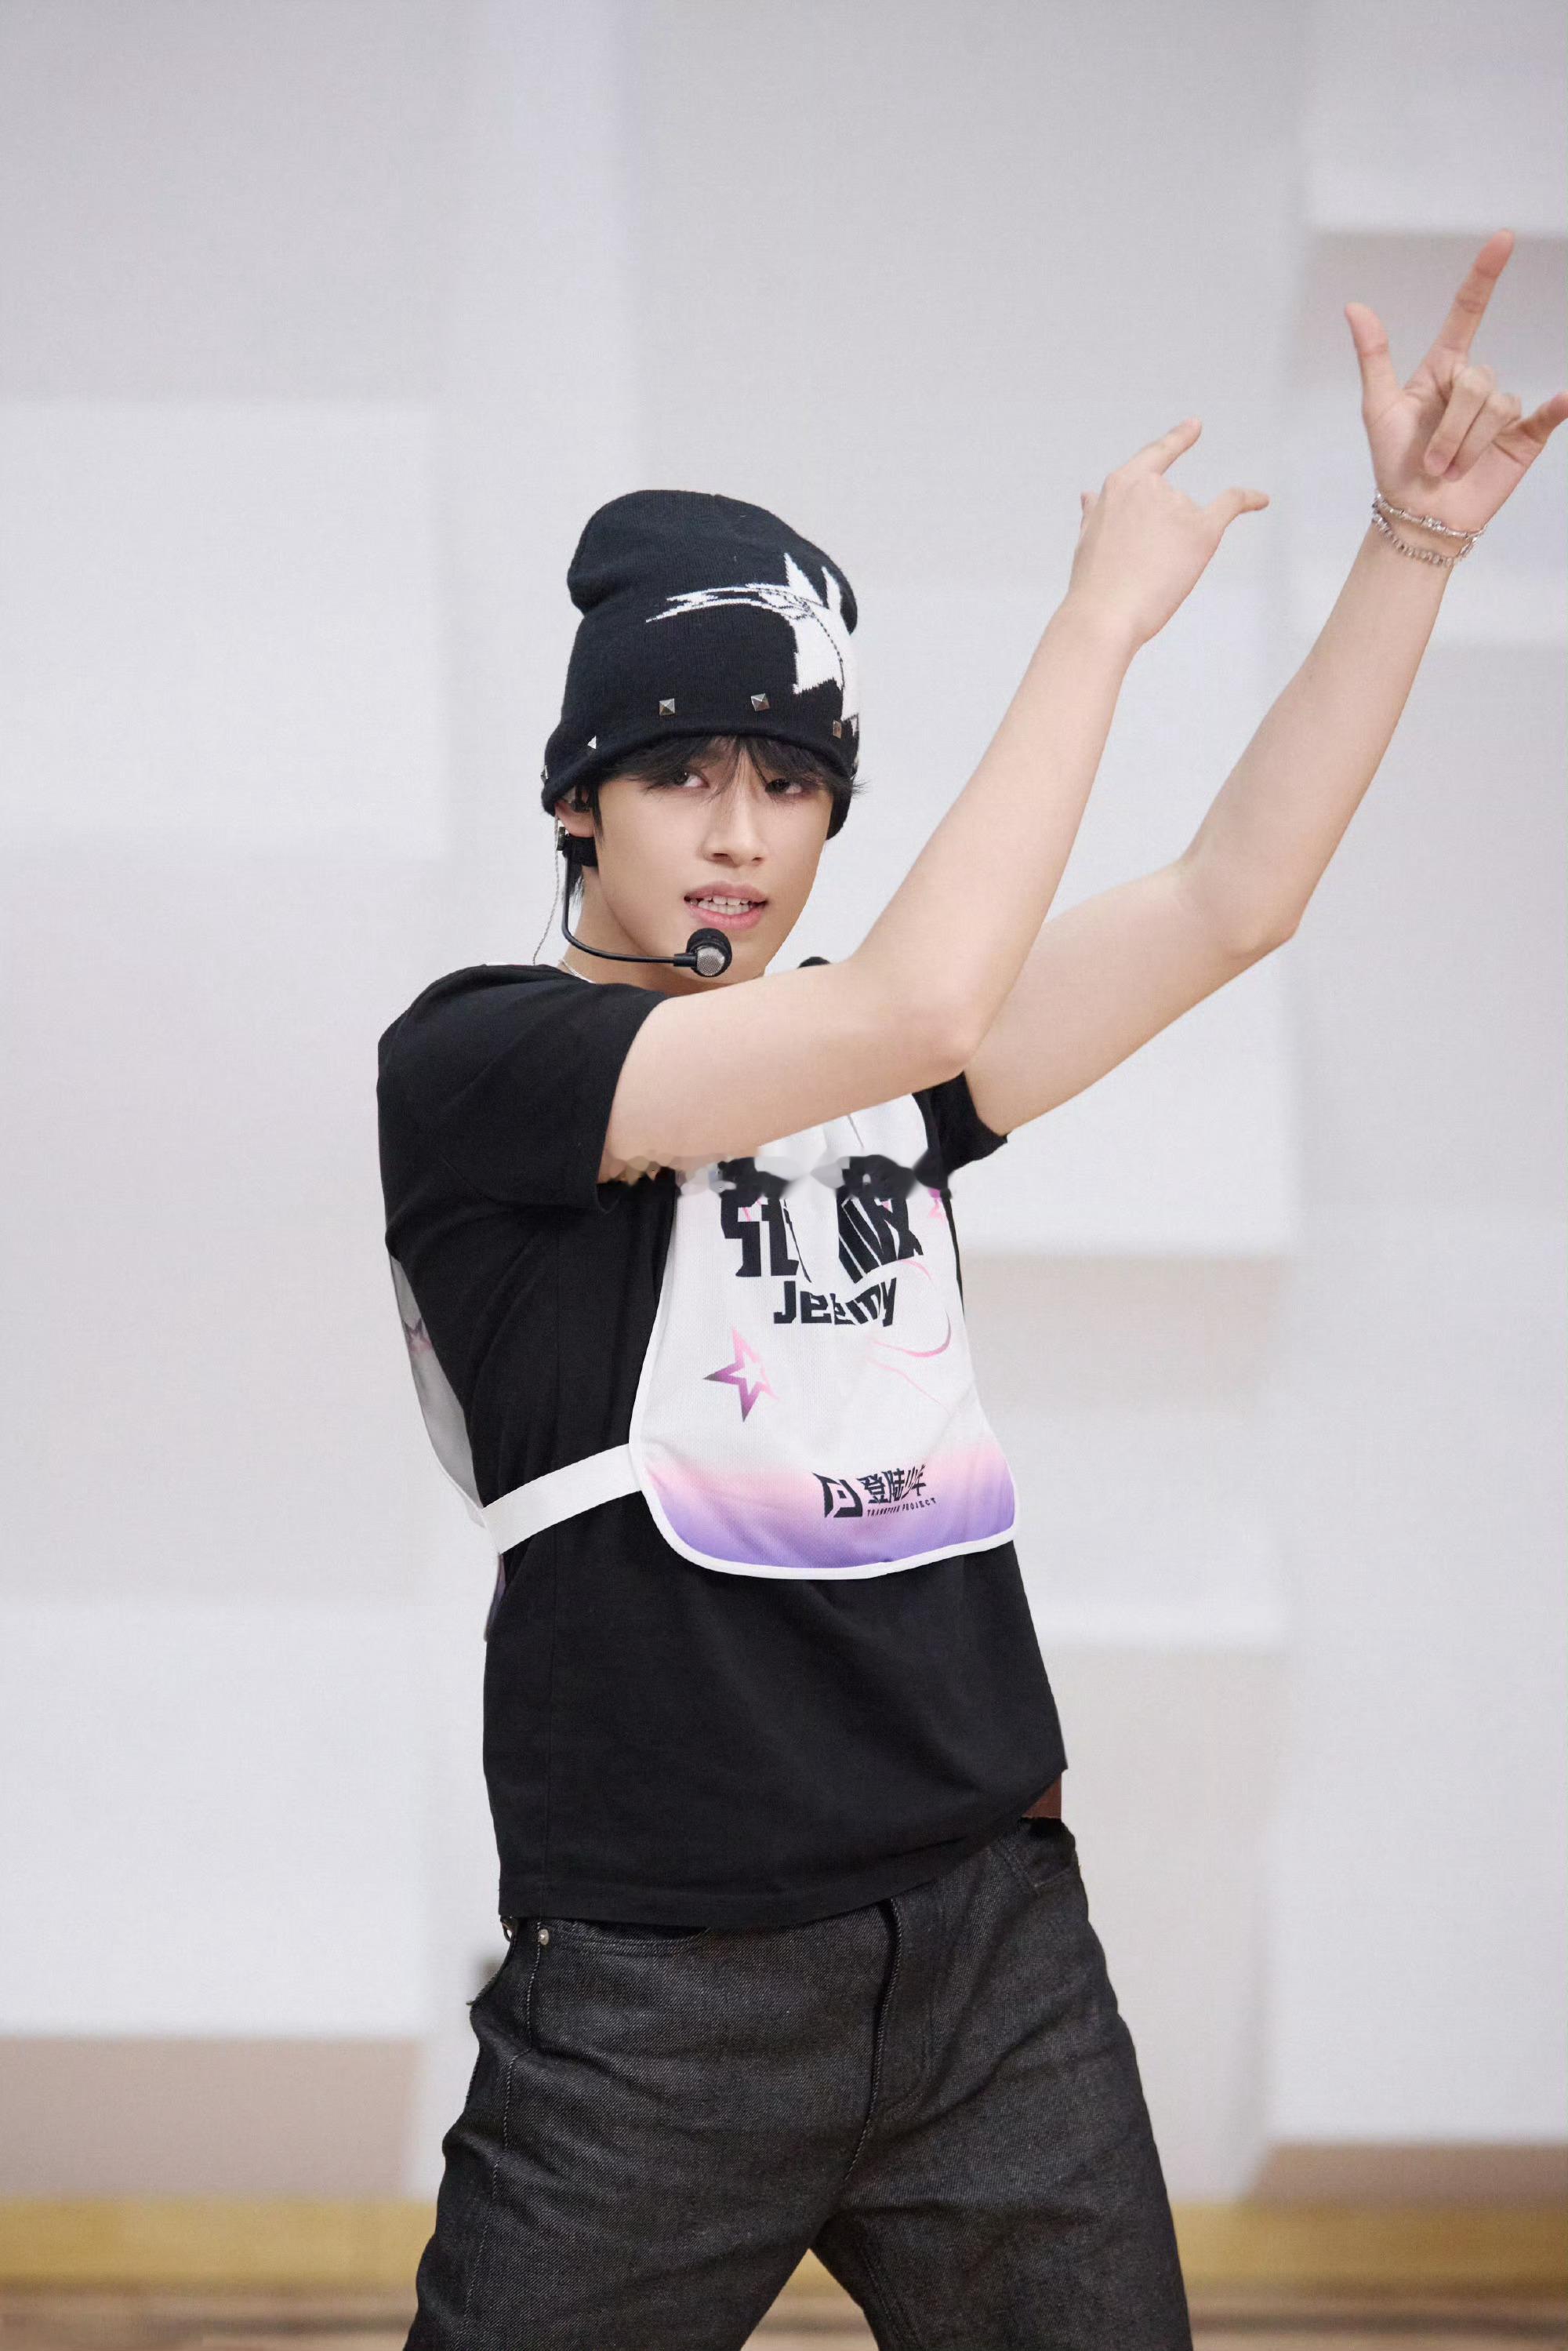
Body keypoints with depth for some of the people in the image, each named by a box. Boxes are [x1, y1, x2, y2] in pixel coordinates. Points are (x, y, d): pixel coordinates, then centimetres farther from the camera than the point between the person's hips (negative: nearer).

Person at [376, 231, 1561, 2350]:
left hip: (998, 1943, 6)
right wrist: (1102, 615, -12)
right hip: (659, 1994, -6)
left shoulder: (862, 1069, 13)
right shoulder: (468, 1063, -7)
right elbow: (921, 1008, -18)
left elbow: (1228, 904, 9)